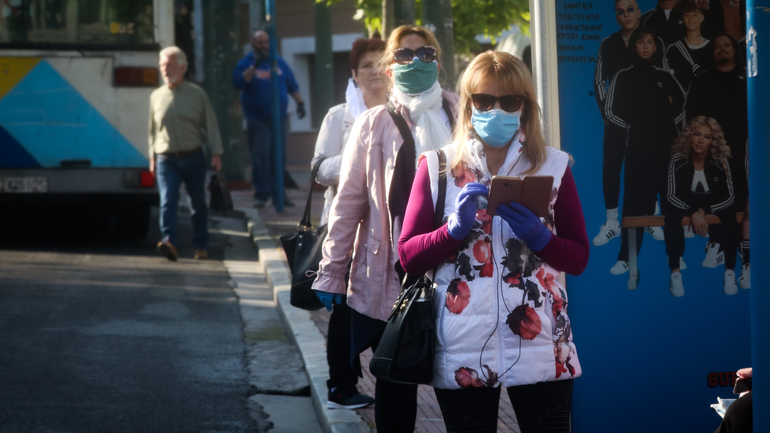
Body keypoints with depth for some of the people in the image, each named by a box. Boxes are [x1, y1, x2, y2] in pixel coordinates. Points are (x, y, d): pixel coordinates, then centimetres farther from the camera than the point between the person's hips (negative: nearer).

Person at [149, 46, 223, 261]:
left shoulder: (197, 94, 4)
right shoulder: (157, 96, 9)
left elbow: (210, 125, 4)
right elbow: (152, 129, 17)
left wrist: (216, 153, -4)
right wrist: (152, 157, 14)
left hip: (193, 157, 0)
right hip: (166, 160, 0)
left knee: (198, 203, 7)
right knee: (167, 201, -17)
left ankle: (201, 246, 19)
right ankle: (169, 242, -28)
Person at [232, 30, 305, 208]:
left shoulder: (279, 62, 13)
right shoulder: (246, 63, 1)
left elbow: (292, 85, 18)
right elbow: (238, 83, -17)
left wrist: (300, 102, 10)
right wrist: (254, 67, -22)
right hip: (257, 120, -4)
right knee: (260, 157, -9)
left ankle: (278, 193, 8)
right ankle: (261, 195, -4)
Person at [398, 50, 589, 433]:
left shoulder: (553, 167, 7)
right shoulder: (437, 167, 5)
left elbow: (578, 258, 6)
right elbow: (408, 255, 2)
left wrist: (539, 236, -13)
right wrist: (456, 228, -14)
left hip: (541, 348, 0)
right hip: (463, 352, 0)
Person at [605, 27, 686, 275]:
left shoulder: (665, 76, 13)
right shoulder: (623, 77, 6)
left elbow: (682, 104, 20)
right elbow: (612, 112, 3)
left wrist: (673, 124, 5)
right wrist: (634, 125, 0)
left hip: (666, 145, 2)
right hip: (638, 145, -2)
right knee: (635, 200, -7)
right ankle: (626, 257, -7)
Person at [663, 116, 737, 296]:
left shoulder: (720, 161, -18)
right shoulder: (678, 160, -20)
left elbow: (729, 197, -14)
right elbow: (671, 195, -19)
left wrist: (705, 211, -27)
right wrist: (693, 213, -34)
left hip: (714, 204, 1)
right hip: (685, 204, -1)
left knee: (729, 215, -30)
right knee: (671, 216, -32)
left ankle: (730, 272, -19)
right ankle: (675, 273, -26)